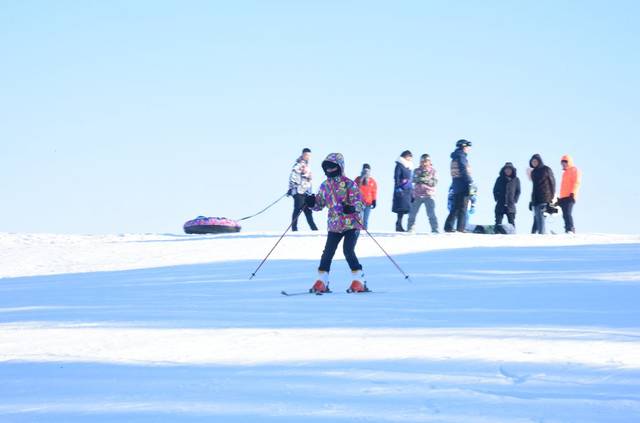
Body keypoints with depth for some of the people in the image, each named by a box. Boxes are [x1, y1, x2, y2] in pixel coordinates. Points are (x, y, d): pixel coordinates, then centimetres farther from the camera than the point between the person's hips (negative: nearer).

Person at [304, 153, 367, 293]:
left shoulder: (349, 184, -8)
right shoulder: (325, 186, 9)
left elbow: (360, 203, -11)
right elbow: (320, 203, 17)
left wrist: (353, 208, -32)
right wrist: (312, 203, -5)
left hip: (351, 224, -6)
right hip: (334, 225, 6)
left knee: (348, 251, -15)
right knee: (328, 252, 2)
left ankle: (359, 281, -7)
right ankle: (322, 281, 12)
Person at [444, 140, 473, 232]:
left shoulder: (454, 158, 18)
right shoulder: (461, 157, -10)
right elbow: (464, 171, -18)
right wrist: (470, 183, -18)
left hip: (456, 187, 9)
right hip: (463, 186, -9)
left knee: (455, 208, 12)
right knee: (462, 209, -7)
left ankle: (448, 227, 9)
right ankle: (460, 228, -9)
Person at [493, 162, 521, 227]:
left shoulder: (516, 180, 4)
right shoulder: (499, 179, 4)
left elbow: (518, 191, 11)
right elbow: (495, 190, 9)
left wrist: (515, 200, 0)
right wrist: (497, 198, -2)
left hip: (511, 206, 0)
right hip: (500, 206, 0)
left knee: (511, 223, -3)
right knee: (498, 222, -1)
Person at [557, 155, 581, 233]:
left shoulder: (575, 170, 2)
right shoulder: (565, 172, 29)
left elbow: (576, 183, -10)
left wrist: (573, 193, -21)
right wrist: (560, 197, 26)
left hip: (569, 197, -9)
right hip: (563, 197, 9)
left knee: (567, 213, -20)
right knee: (565, 215, 4)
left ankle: (570, 229, -26)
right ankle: (568, 229, 4)